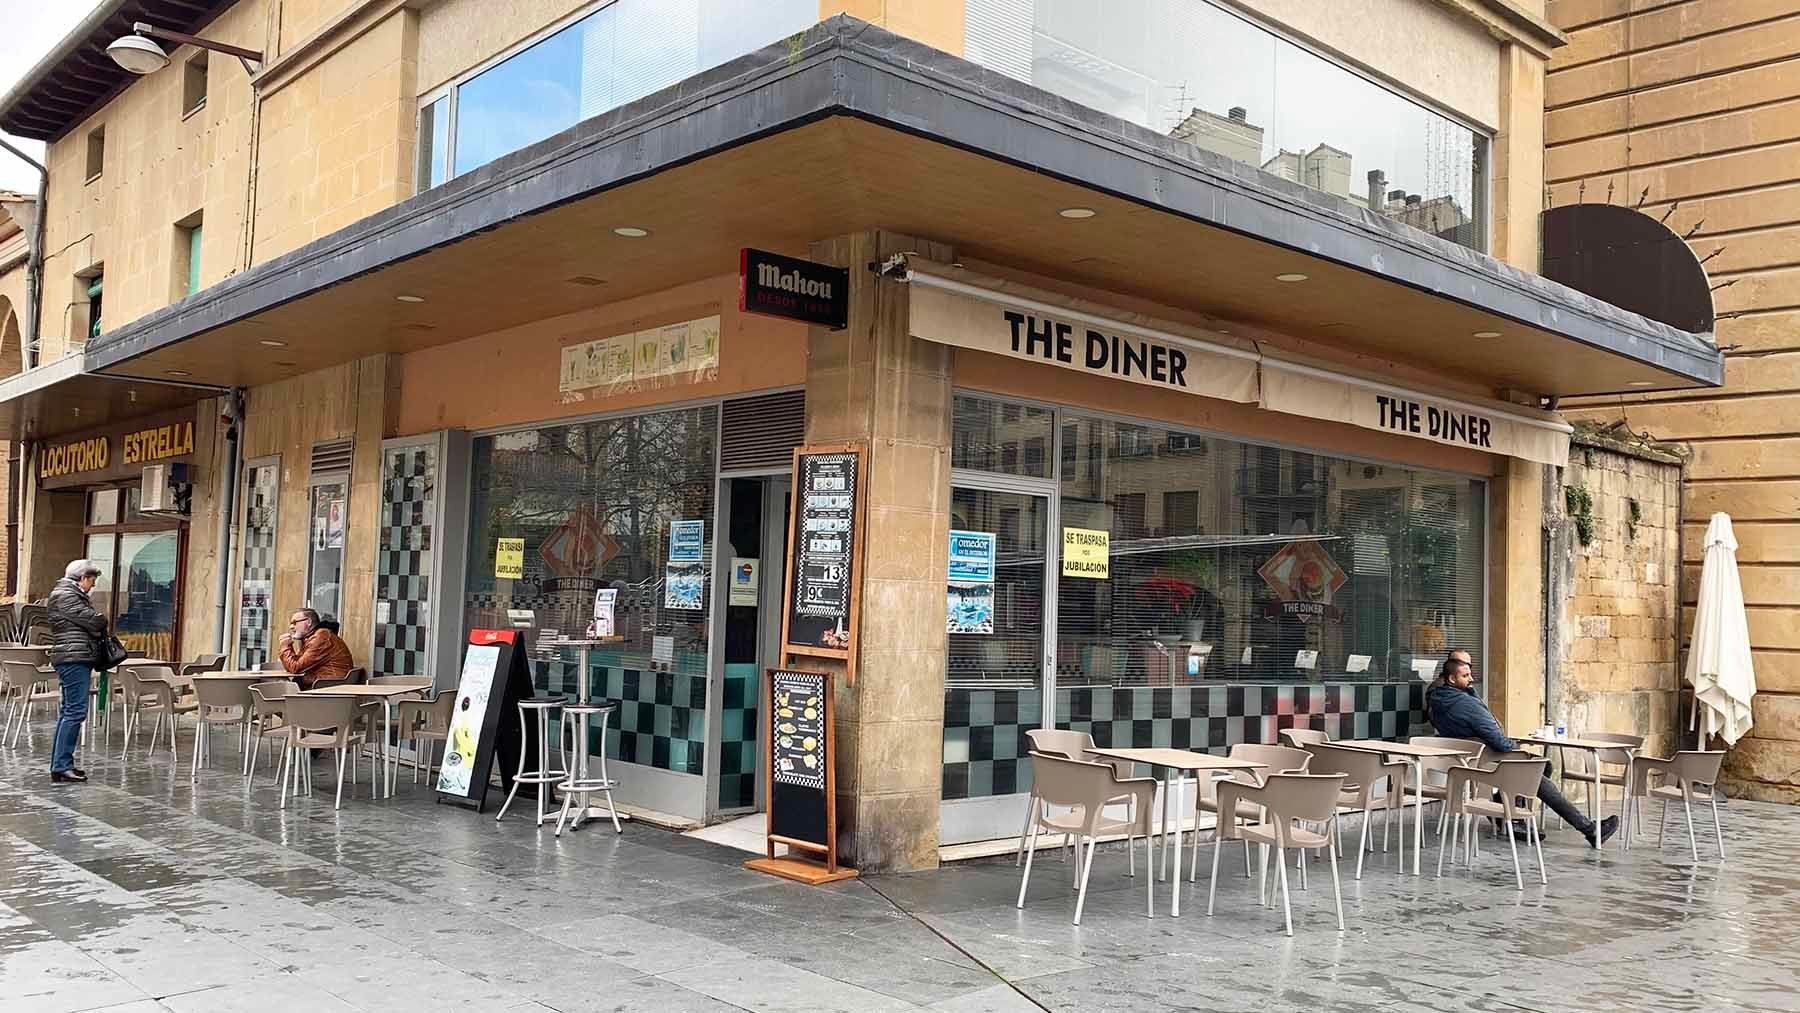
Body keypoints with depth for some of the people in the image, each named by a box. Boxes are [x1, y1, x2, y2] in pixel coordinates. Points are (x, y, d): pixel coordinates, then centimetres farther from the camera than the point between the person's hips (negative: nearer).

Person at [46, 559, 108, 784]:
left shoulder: (73, 594, 22)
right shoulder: (64, 595, -10)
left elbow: (95, 625, 20)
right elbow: (94, 621, -15)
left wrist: (98, 627, 1)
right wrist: (102, 621, 5)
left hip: (78, 659, 11)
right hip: (73, 658, -11)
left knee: (69, 710, 13)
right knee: (76, 710, -12)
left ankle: (61, 764, 18)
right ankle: (61, 767, -13)